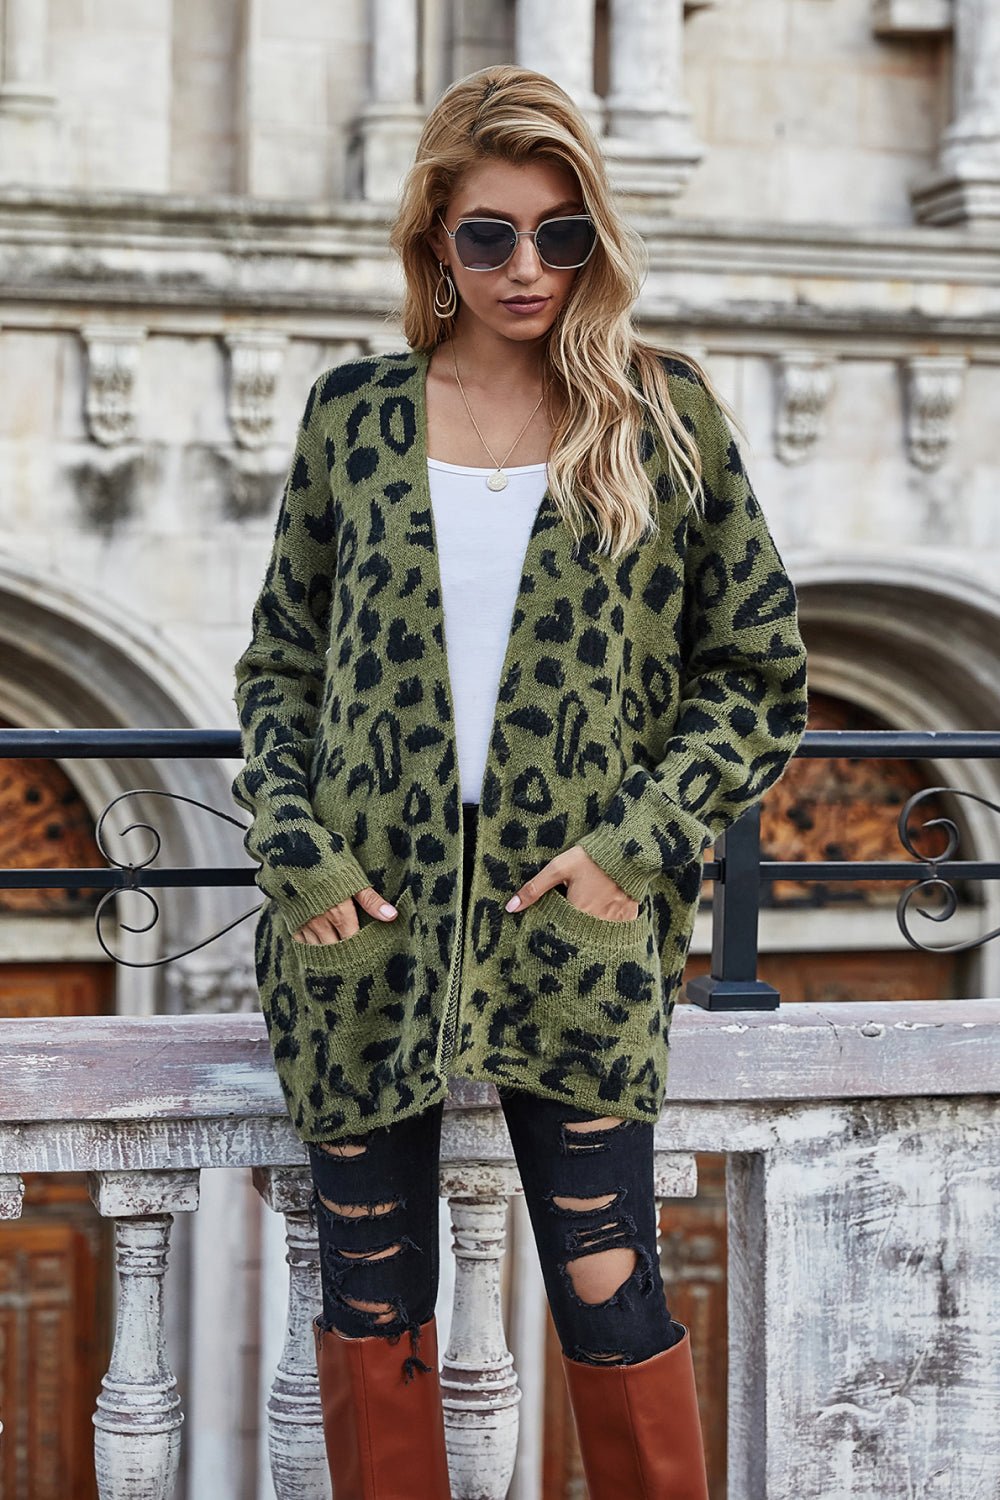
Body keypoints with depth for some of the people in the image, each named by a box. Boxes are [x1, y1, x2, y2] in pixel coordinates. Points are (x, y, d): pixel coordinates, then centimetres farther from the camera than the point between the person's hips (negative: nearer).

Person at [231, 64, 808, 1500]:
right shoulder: (355, 410, 6)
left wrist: (642, 842, -7)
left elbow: (760, 669, 5)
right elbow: (280, 662, 11)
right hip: (366, 924, 2)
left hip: (571, 929, -1)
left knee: (610, 1293, -1)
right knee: (372, 1298, 7)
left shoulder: (663, 411, 3)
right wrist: (298, 850, -3)